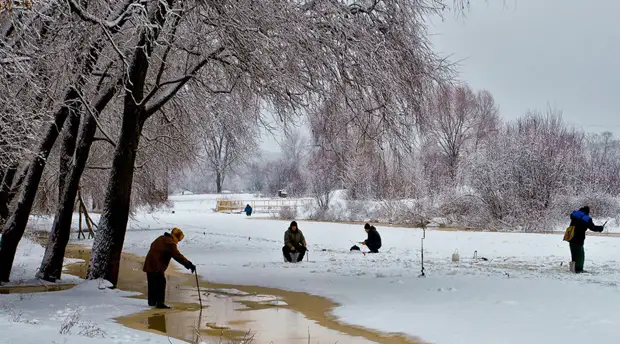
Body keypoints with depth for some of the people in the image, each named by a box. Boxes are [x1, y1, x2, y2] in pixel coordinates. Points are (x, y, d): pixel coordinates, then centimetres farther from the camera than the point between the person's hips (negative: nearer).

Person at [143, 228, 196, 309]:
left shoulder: (161, 238, 17)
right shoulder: (170, 243, -13)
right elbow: (177, 256, -22)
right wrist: (188, 264, -25)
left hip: (149, 264, 10)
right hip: (157, 266, -10)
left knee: (152, 283, 17)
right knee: (161, 283, -6)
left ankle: (152, 302, 26)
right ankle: (160, 303, -8)